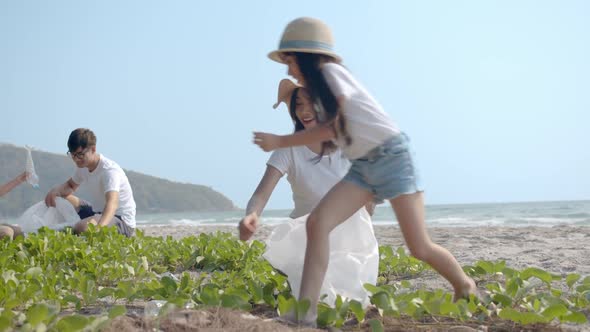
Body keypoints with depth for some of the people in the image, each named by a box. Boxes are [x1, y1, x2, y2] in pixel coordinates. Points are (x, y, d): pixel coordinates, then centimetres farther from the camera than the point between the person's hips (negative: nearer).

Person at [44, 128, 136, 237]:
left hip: (122, 221, -9)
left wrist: (99, 227, -62)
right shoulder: (83, 166, 2)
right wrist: (56, 190, -5)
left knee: (82, 228, -35)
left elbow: (112, 203, -42)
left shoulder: (109, 170, -25)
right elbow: (71, 185, 21)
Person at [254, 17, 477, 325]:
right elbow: (332, 133, 12)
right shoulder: (319, 89, 15)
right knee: (316, 223, -14)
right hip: (363, 166, 8)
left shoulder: (331, 71, -11)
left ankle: (467, 289, 24)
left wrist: (280, 142, -11)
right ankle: (306, 313, -17)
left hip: (392, 157, -8)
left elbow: (335, 128, -14)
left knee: (419, 247, -5)